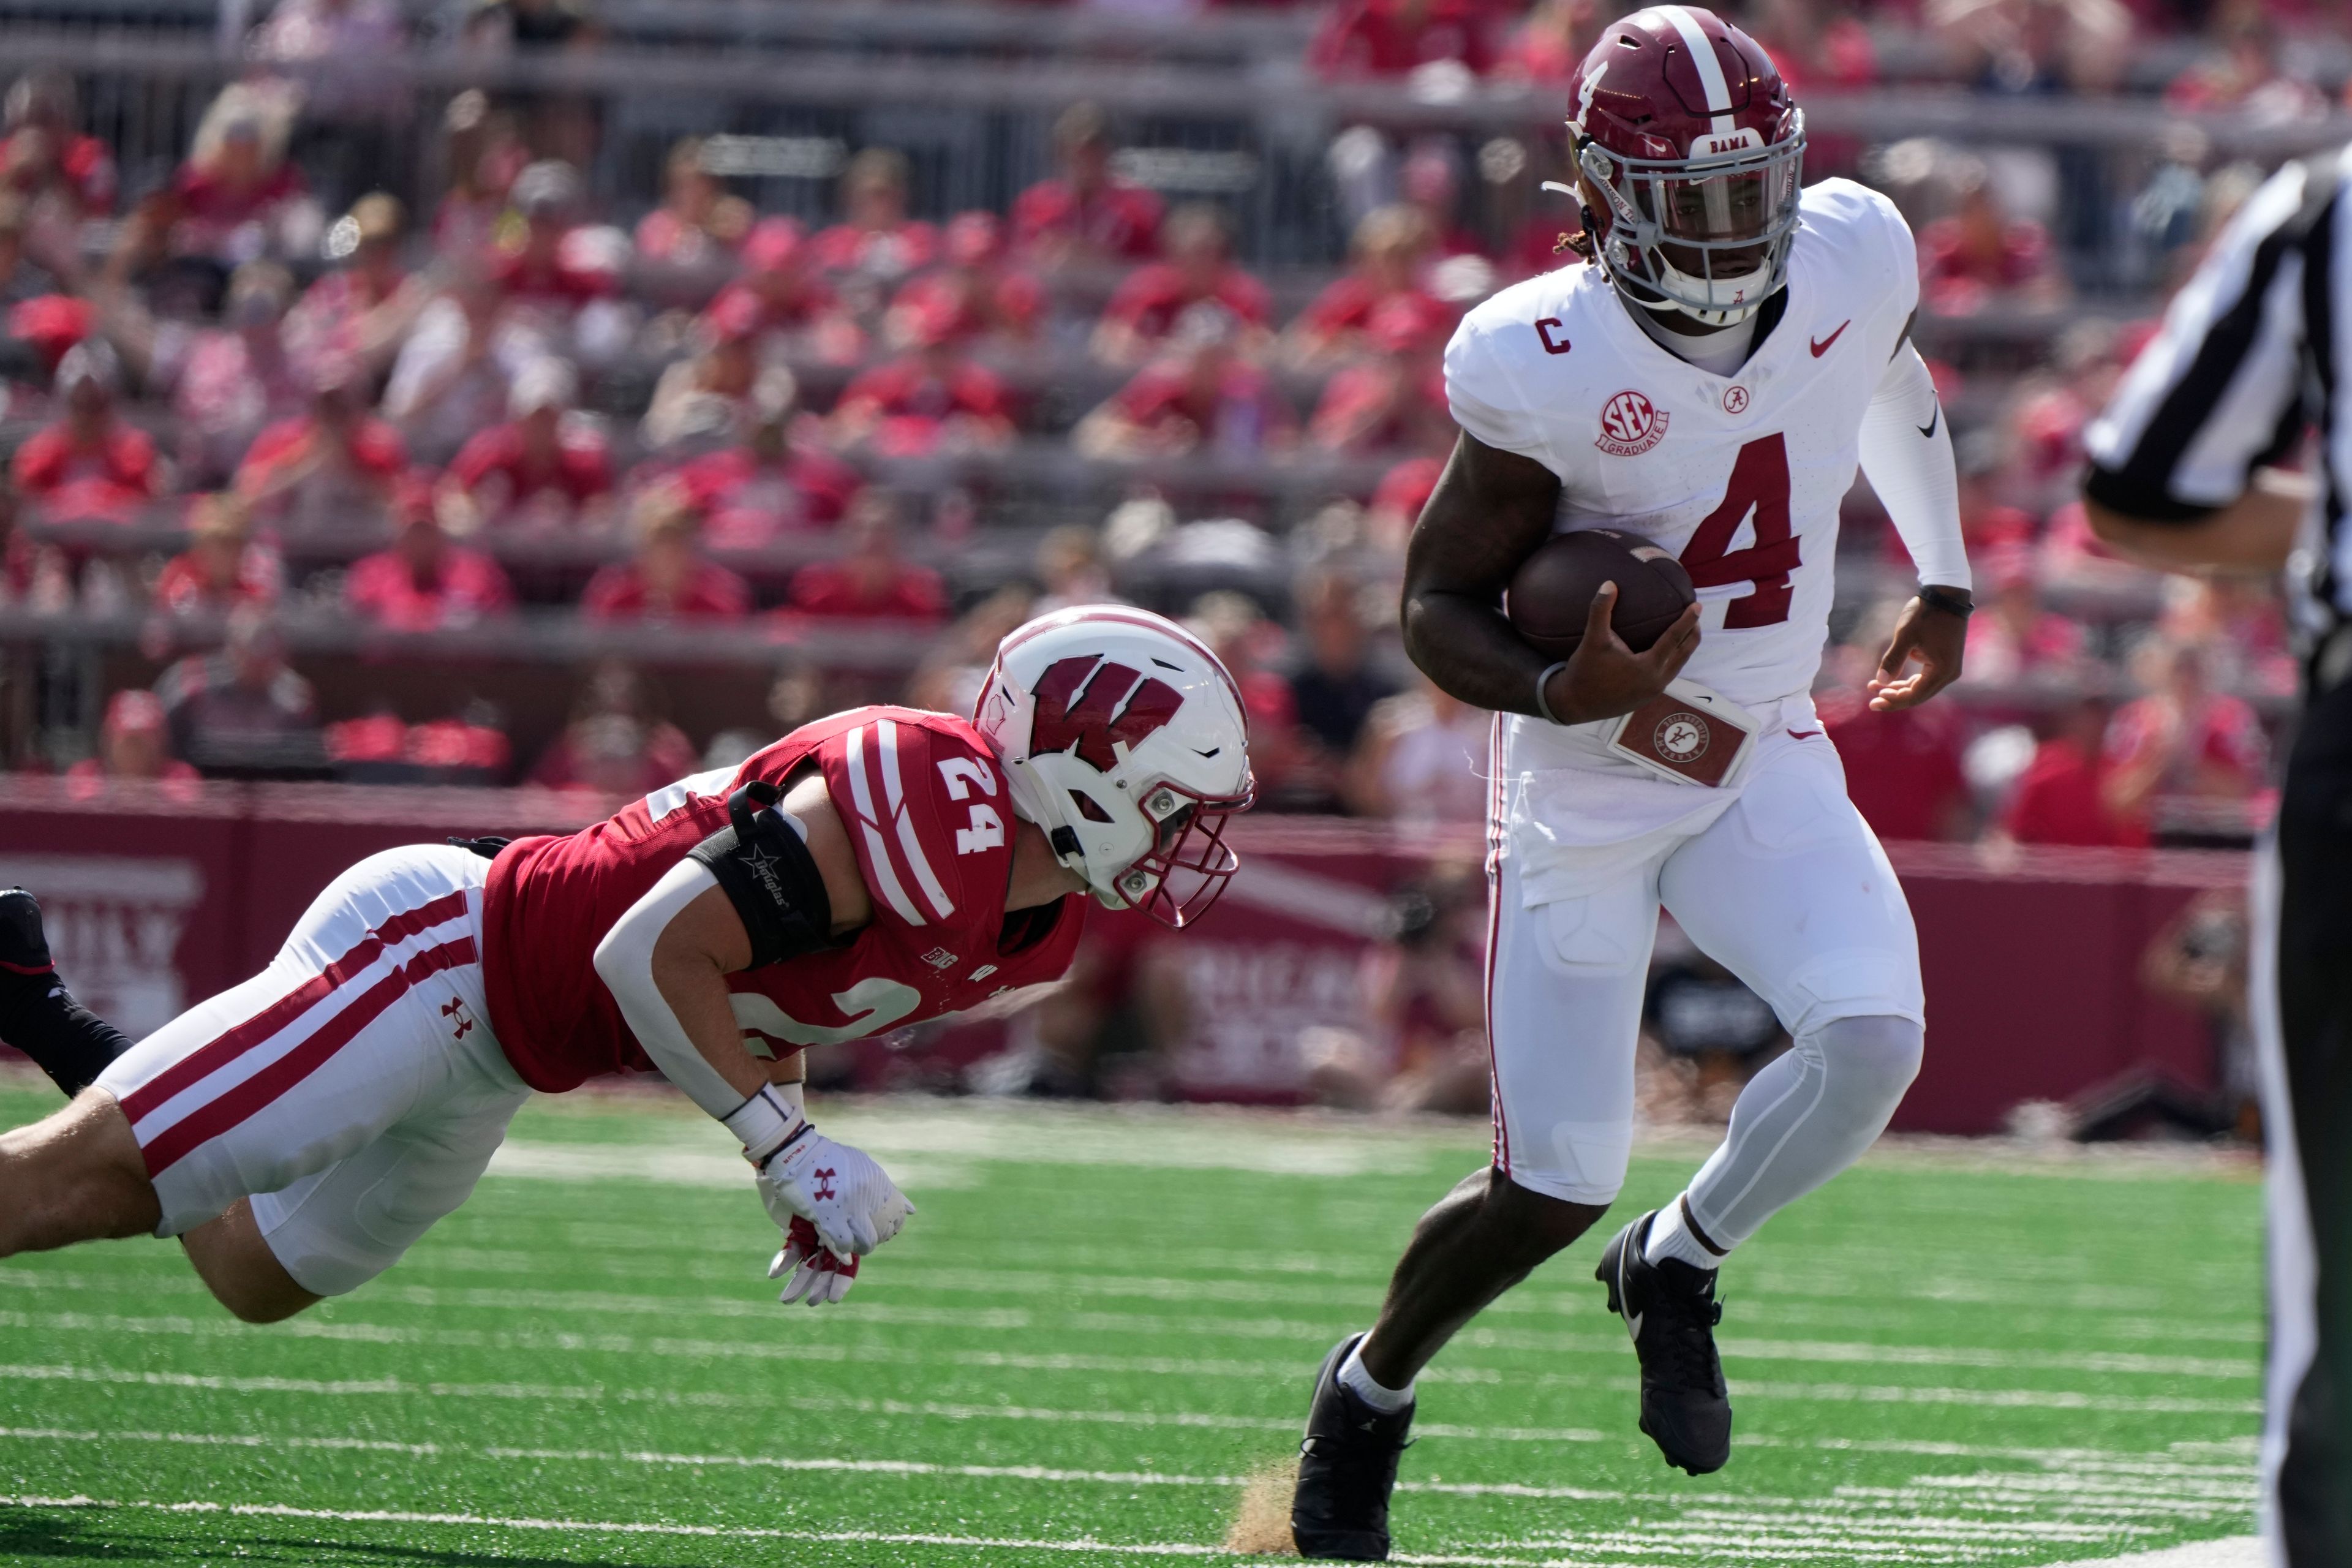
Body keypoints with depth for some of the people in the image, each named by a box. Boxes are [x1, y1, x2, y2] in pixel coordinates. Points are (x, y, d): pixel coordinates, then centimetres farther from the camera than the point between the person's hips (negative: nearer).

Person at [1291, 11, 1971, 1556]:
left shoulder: (1853, 263, -11)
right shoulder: (1543, 367, -23)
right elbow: (1438, 605, -14)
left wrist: (1943, 584, 25)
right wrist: (1564, 695, -33)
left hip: (1765, 755, 4)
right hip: (1587, 790, -4)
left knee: (1873, 1035, -23)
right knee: (1555, 1190, -1)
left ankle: (1680, 1264, 8)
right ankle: (1369, 1392, 31)